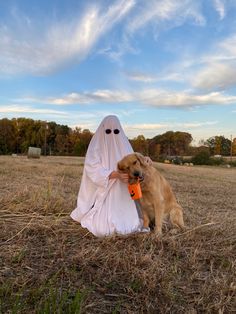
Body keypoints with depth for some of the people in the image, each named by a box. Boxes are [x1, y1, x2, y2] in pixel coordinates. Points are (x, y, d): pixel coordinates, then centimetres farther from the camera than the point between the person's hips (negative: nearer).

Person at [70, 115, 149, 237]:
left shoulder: (123, 144, 5)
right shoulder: (96, 145, -6)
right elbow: (94, 170, -18)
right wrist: (116, 174, -32)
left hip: (121, 193, 3)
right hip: (102, 192, -3)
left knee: (130, 226, -9)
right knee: (102, 229, -15)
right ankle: (92, 216, 20)